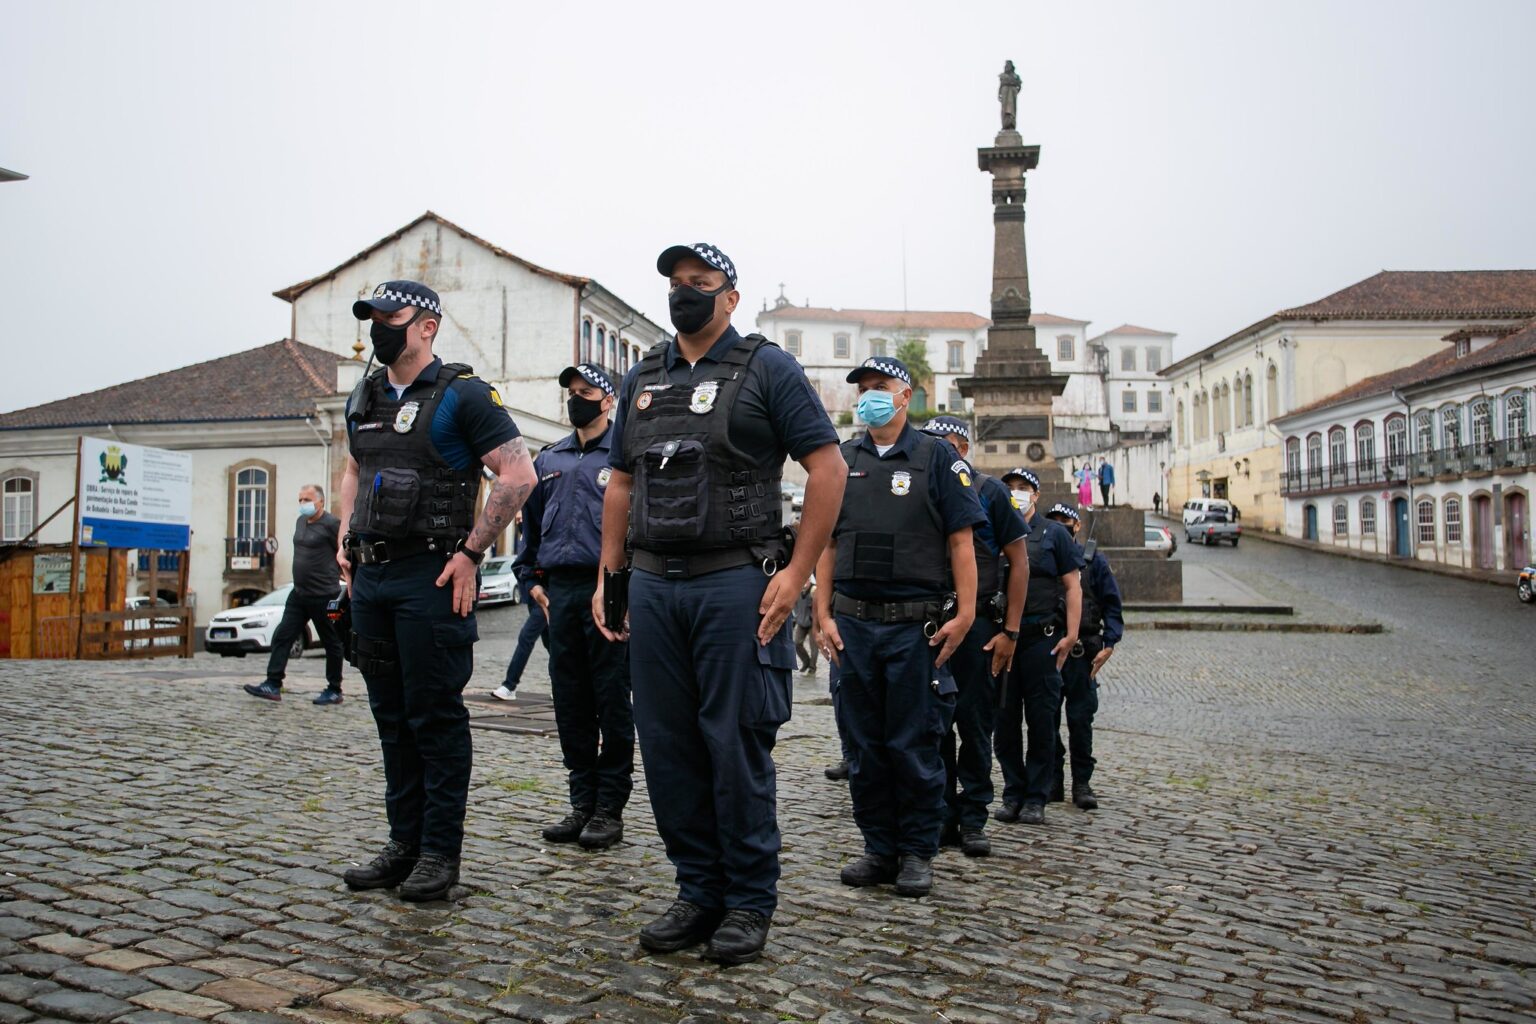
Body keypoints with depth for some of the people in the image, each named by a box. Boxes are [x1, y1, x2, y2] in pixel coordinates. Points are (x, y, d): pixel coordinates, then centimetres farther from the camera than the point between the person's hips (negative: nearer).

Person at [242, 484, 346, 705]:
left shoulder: (331, 524, -14)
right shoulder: (300, 522, 13)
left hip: (323, 596, -8)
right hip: (299, 594, 8)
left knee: (331, 643, 3)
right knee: (282, 637, 2)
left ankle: (334, 691, 13)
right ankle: (273, 685, 3)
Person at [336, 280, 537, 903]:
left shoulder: (461, 395, -7)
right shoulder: (363, 399, 16)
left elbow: (518, 475, -12)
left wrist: (470, 553, -14)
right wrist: (347, 540, 15)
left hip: (430, 578, -7)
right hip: (370, 577, 8)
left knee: (435, 716, -1)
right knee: (391, 717, 13)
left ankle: (440, 853, 9)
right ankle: (404, 842, 24)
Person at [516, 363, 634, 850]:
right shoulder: (549, 459, 17)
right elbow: (531, 522, 25)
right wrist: (531, 579, 16)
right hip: (559, 594, 6)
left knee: (611, 701, 0)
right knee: (569, 703, 9)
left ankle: (610, 809, 10)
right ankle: (582, 802, 20)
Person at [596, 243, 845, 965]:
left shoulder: (766, 368, 0)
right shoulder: (642, 379, 17)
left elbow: (827, 466, -5)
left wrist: (797, 572, -11)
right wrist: (609, 576, 12)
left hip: (734, 584, -5)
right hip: (652, 586, 6)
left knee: (736, 745, -1)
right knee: (666, 746, 8)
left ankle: (750, 902, 16)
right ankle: (699, 891, 23)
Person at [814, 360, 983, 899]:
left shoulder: (937, 457, 2)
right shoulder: (842, 461, 12)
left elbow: (961, 541, -3)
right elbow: (827, 545, 10)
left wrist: (965, 614, -10)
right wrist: (824, 615, 2)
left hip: (917, 626, -3)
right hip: (854, 625, 4)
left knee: (915, 745, 3)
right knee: (865, 744, 9)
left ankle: (917, 853, 17)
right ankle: (879, 849, 22)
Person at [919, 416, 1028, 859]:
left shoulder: (989, 492, 0)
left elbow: (1019, 560, 0)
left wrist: (1010, 631, -7)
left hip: (977, 626, -3)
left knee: (974, 724, 2)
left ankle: (973, 819, 13)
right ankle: (943, 815, 17)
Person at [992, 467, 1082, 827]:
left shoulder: (1054, 534, 6)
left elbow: (1072, 587, 2)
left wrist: (1071, 635, -8)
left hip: (1042, 638, -2)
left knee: (1041, 722, 1)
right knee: (1005, 721, 6)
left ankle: (1036, 798, 10)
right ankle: (1013, 794, 17)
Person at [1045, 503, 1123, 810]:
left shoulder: (1093, 560, 6)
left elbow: (1111, 606, 4)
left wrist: (1108, 644, -8)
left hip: (1080, 653, -1)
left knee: (1081, 719, 0)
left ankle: (1082, 782, 12)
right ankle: (1052, 779, 17)